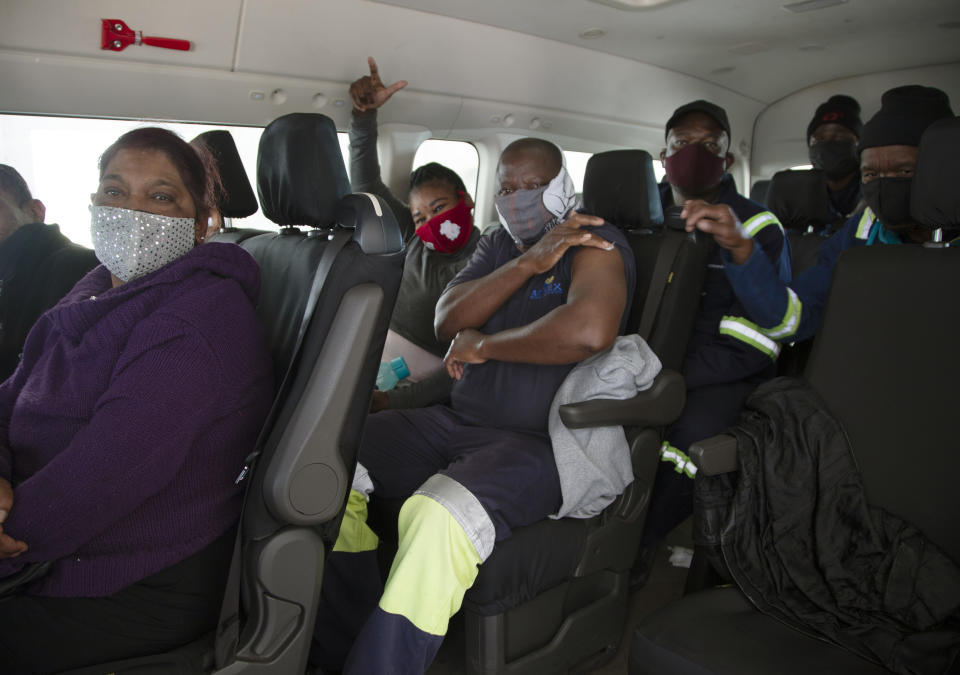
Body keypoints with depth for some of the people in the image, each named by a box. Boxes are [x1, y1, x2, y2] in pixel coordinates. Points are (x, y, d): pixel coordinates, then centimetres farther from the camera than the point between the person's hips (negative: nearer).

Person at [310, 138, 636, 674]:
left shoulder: (597, 243, -4)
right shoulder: (499, 246, 17)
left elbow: (590, 330, -27)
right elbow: (448, 321, 1)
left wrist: (482, 345, -12)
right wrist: (528, 263, -12)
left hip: (540, 443, -7)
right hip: (458, 422, 8)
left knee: (439, 515, -37)